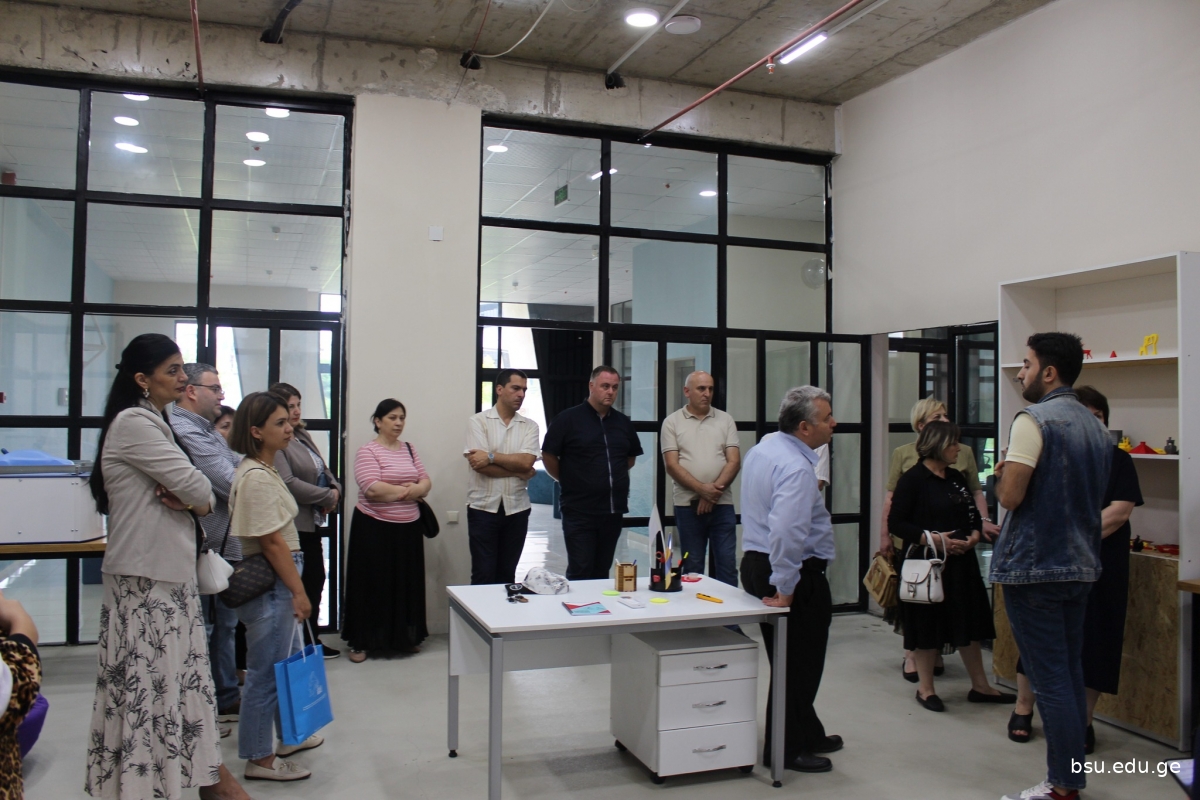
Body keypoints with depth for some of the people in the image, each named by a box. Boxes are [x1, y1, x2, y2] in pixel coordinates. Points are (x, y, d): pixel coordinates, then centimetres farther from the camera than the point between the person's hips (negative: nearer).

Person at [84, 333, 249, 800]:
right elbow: (198, 489, -19)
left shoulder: (155, 424, 16)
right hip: (144, 578, -9)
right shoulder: (133, 423, -14)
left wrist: (184, 499, -9)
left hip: (172, 574, 9)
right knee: (149, 680, -1)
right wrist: (194, 500, 2)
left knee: (181, 675, 15)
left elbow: (204, 497, 12)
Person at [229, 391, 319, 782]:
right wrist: (299, 591, -18)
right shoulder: (256, 477, -20)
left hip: (278, 582, 10)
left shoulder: (266, 470, 10)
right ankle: (260, 759, 14)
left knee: (289, 662, 21)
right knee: (266, 672, 1)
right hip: (268, 583, -10)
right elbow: (272, 542, -21)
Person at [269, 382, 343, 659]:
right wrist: (327, 497, -14)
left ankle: (312, 639, 29)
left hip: (314, 522, 9)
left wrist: (335, 489, -2)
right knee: (302, 584, -2)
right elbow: (289, 483, -23)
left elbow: (323, 469, 18)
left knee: (316, 580, 16)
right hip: (295, 525, -9)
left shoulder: (303, 435, 13)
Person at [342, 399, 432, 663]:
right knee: (372, 584, 2)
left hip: (408, 527, 6)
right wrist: (407, 491, -10)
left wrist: (416, 489, -14)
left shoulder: (409, 449, 12)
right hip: (374, 527, -5)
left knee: (406, 583, 10)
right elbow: (372, 489, -20)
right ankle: (361, 642, 13)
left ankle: (404, 638, 24)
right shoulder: (367, 451, -8)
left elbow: (426, 482, 9)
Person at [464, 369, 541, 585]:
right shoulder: (478, 421, -2)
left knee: (507, 573, 10)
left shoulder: (529, 426, 6)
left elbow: (526, 462, -9)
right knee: (483, 574, 0)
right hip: (483, 507, -3)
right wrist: (519, 472, -8)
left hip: (517, 509, 3)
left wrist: (491, 456, -15)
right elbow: (479, 465, -13)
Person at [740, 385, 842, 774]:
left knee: (788, 661, 21)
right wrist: (784, 590, -27)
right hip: (798, 574, -10)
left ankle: (808, 735, 36)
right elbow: (786, 532, -34)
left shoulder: (761, 449, 8)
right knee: (799, 664, 3)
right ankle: (785, 750, 15)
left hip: (756, 563, 10)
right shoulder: (796, 467, -24)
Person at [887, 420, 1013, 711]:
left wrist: (974, 534, -2)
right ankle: (925, 688, 17)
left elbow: (973, 513, 19)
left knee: (969, 624, 12)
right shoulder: (912, 479, -11)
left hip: (961, 562, 7)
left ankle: (980, 686, 24)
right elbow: (895, 523, -13)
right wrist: (932, 539, -20)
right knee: (929, 625, 3)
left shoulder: (956, 477, 11)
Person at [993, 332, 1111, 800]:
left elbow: (1010, 495, -19)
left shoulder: (1033, 420, -15)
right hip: (1080, 567, 8)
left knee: (1049, 679, -1)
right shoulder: (1096, 427, 12)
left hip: (1033, 568, -8)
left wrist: (1002, 473, 0)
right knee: (1070, 674, 15)